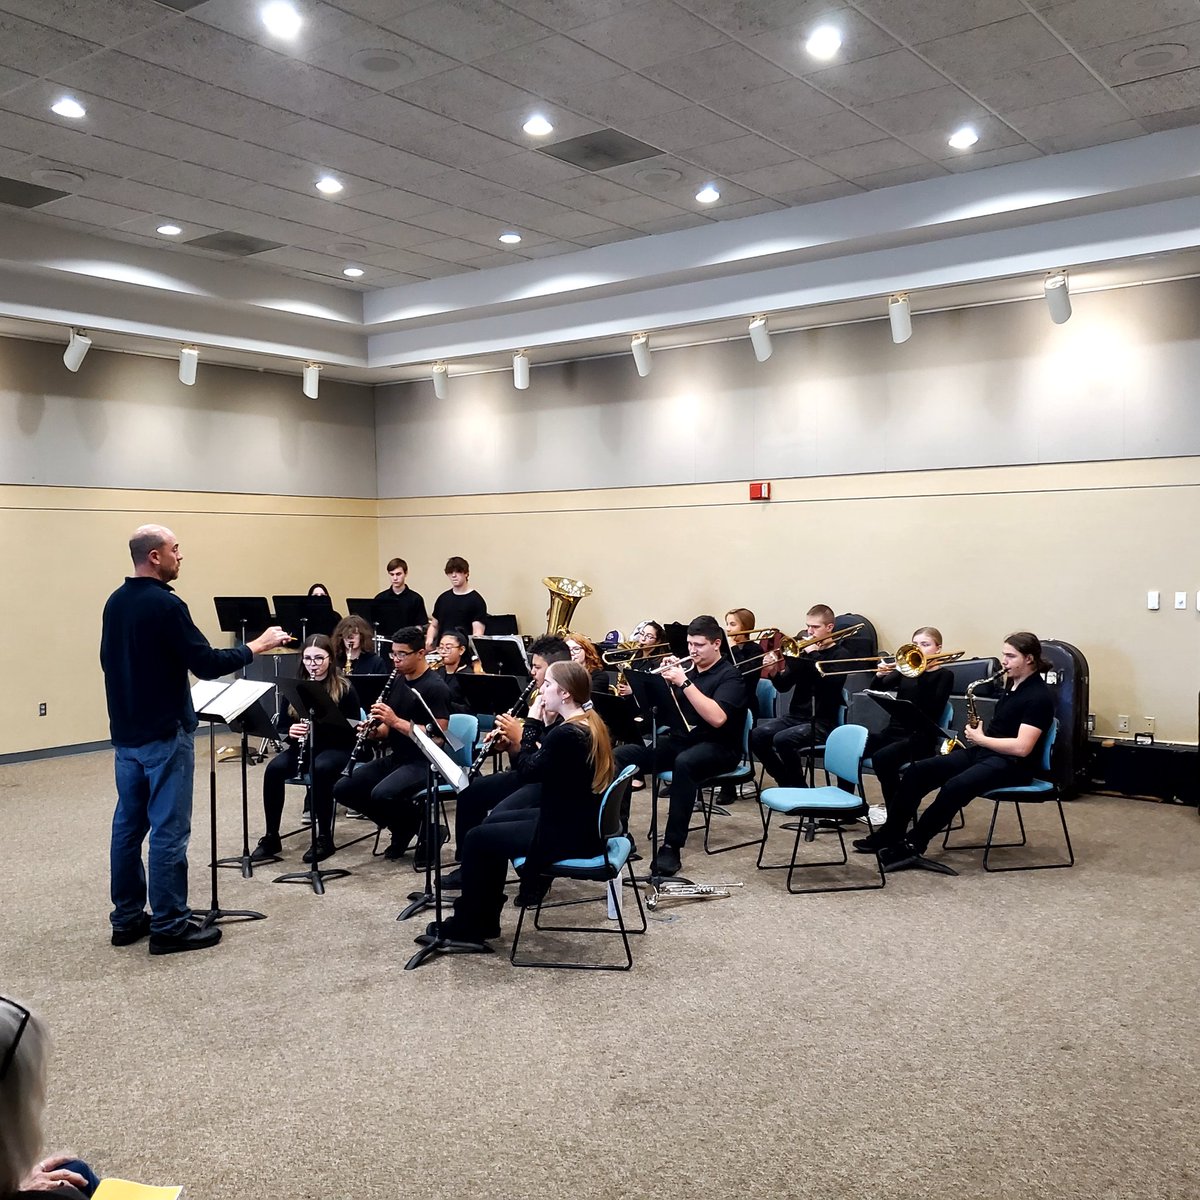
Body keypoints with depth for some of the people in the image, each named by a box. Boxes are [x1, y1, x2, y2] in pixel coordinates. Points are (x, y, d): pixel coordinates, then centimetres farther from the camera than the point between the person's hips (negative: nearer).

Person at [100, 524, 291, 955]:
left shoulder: (115, 602, 8)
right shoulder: (165, 604, -19)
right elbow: (206, 665, -20)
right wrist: (257, 645, -9)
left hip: (125, 733, 9)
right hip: (164, 735, -9)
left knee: (128, 824, 13)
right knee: (168, 831, -2)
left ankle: (127, 919, 21)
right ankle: (168, 927, 4)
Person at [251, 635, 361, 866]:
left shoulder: (344, 689, -8)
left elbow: (352, 731, -12)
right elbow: (282, 725, 7)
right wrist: (290, 731, -17)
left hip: (336, 748, -4)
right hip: (303, 748, 4)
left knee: (320, 769, -36)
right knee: (274, 769, -25)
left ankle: (324, 837, -21)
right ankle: (271, 837, -14)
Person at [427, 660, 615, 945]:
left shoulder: (566, 734, -25)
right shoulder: (588, 722, 6)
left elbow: (530, 772, -15)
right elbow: (544, 761, 11)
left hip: (568, 833, -10)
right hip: (578, 821, 10)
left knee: (477, 838, 0)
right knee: (493, 821, 22)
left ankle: (467, 926, 17)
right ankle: (484, 918, 28)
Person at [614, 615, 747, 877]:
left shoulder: (729, 675, -5)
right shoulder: (686, 669, 13)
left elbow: (717, 718, -23)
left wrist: (684, 682, -23)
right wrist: (664, 679, -5)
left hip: (717, 747, -6)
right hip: (680, 740, 7)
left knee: (684, 763, -40)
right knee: (620, 755, -14)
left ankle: (672, 847, -34)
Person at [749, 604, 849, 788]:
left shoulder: (840, 654, -1)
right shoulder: (803, 651, 13)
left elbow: (829, 681, -22)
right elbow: (784, 686, 10)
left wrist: (813, 654, -17)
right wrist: (774, 673, -10)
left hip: (822, 722, -6)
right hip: (795, 715, 6)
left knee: (782, 739, -30)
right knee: (757, 735, -18)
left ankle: (798, 786, -7)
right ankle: (785, 783, 0)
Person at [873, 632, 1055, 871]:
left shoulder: (1039, 697, -12)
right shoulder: (1011, 684, 15)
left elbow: (1021, 748, -22)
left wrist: (981, 739, -11)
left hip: (1012, 764, -9)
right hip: (984, 751, 9)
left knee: (955, 787, -35)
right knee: (917, 771, -9)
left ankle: (913, 846, -23)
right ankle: (889, 835, -9)